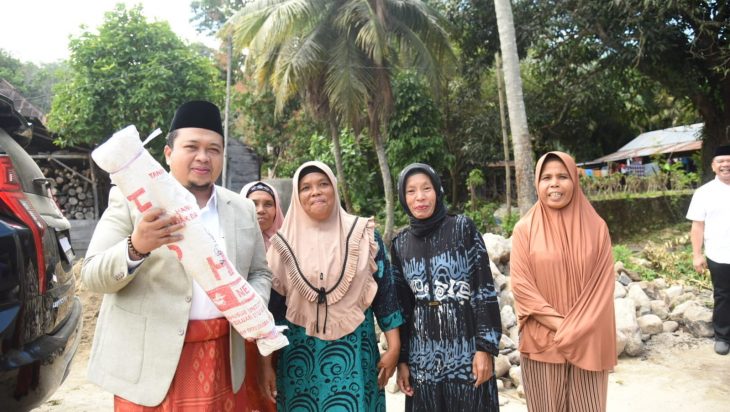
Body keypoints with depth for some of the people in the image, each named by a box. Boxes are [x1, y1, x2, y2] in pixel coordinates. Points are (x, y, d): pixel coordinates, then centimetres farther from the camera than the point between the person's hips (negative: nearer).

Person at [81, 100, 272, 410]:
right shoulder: (130, 199, -4)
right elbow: (92, 276, -7)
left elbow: (260, 273, 13)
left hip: (219, 356, 3)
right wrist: (135, 247, -26)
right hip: (149, 358, -3)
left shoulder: (243, 209, 5)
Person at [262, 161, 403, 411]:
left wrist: (394, 347, -2)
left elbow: (385, 290, 0)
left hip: (354, 349, 0)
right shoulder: (284, 243, -1)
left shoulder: (363, 234, -2)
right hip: (299, 352, 1)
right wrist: (266, 363, 1)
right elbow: (272, 304, 2)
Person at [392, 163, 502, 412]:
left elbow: (485, 289, -6)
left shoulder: (463, 228, -3)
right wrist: (401, 359, 7)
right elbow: (402, 305, 9)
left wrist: (485, 347, -11)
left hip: (466, 347, -3)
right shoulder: (400, 244, 6)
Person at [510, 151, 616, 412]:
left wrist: (577, 330, -10)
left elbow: (602, 284, -1)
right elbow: (521, 285, -7)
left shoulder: (595, 226, 1)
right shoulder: (525, 229, -4)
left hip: (588, 342, 1)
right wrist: (561, 326, -12)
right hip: (542, 341, -1)